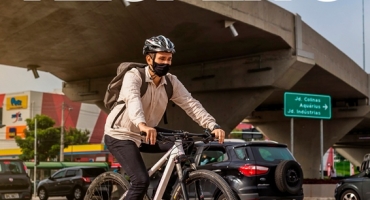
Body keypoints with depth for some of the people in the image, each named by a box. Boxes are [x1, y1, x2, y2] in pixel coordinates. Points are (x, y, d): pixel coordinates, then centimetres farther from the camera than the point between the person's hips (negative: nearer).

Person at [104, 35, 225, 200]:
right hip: (120, 135, -7)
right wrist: (142, 125, -60)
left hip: (143, 136, 7)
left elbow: (191, 104, -13)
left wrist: (213, 126, -29)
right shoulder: (133, 76, -21)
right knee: (142, 180, -22)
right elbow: (133, 100, -40)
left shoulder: (171, 81, -5)